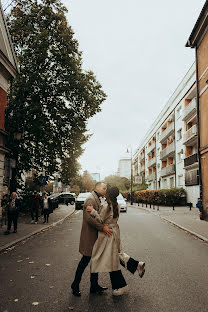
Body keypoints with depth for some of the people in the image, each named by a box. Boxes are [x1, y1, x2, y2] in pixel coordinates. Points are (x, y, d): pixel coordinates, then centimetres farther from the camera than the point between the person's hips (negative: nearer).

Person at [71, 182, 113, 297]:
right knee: (85, 260, 1)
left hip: (95, 235, 10)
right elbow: (89, 218, -26)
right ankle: (75, 285, 18)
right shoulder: (91, 199, -17)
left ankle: (94, 286, 26)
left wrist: (105, 227, 10)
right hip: (89, 235, -10)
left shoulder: (97, 200, 15)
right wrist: (102, 227, -27)